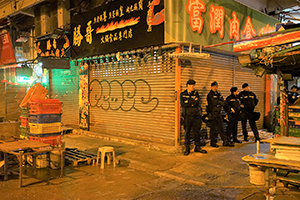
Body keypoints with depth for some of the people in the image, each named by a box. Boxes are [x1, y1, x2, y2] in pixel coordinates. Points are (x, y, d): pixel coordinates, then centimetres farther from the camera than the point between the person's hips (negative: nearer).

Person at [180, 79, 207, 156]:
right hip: (187, 116, -2)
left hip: (196, 116, 2)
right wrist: (193, 102, -7)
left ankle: (197, 147, 19)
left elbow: (197, 102, -8)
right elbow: (182, 104, -9)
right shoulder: (182, 94, 6)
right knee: (187, 132, 2)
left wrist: (188, 102, -9)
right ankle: (187, 149, 11)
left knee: (197, 131, 6)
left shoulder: (196, 93, 10)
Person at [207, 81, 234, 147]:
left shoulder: (218, 94, 17)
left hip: (219, 113, 7)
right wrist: (220, 102, -1)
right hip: (213, 113, -7)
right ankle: (213, 142, 8)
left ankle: (225, 141, 11)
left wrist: (218, 104, -10)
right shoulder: (210, 94, -6)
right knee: (213, 128, -1)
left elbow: (223, 103, 8)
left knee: (221, 128, 8)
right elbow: (214, 102, -18)